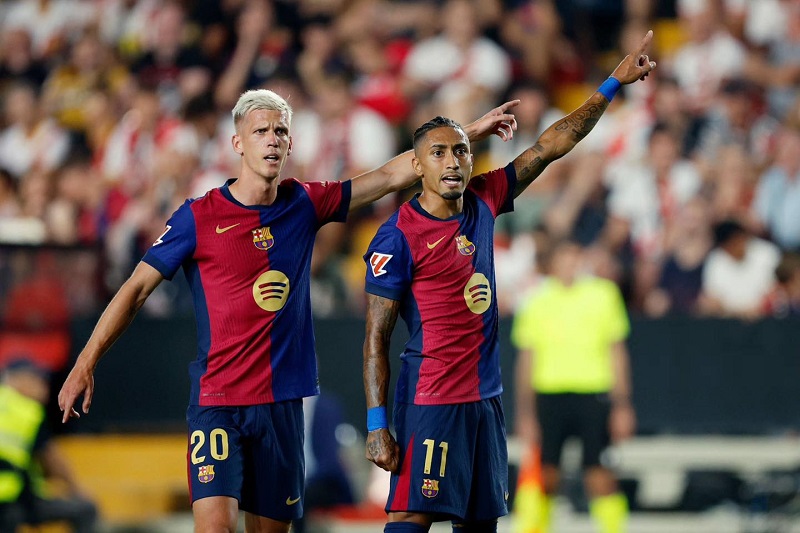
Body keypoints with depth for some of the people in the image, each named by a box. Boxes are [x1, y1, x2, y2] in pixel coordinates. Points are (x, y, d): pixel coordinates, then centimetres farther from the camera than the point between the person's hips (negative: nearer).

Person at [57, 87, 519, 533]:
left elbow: (391, 176, 14)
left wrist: (472, 133, 15)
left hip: (283, 402, 4)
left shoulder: (305, 204, 7)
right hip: (218, 402, -4)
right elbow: (137, 289, -1)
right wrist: (86, 363, -6)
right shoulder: (199, 217, -4)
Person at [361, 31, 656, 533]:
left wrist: (613, 84, 12)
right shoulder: (399, 237, -11)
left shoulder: (483, 203, 7)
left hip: (486, 397, 7)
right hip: (430, 402, -7)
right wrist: (377, 426, -15)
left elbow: (550, 146, 13)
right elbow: (376, 340, -10)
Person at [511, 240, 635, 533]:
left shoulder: (603, 294, 6)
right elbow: (526, 359, 10)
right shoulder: (536, 300, 6)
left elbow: (617, 353, 9)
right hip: (549, 395, 1)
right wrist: (525, 413, 5)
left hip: (593, 395, -1)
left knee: (600, 476, -7)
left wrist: (622, 405, 4)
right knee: (546, 474, 0)